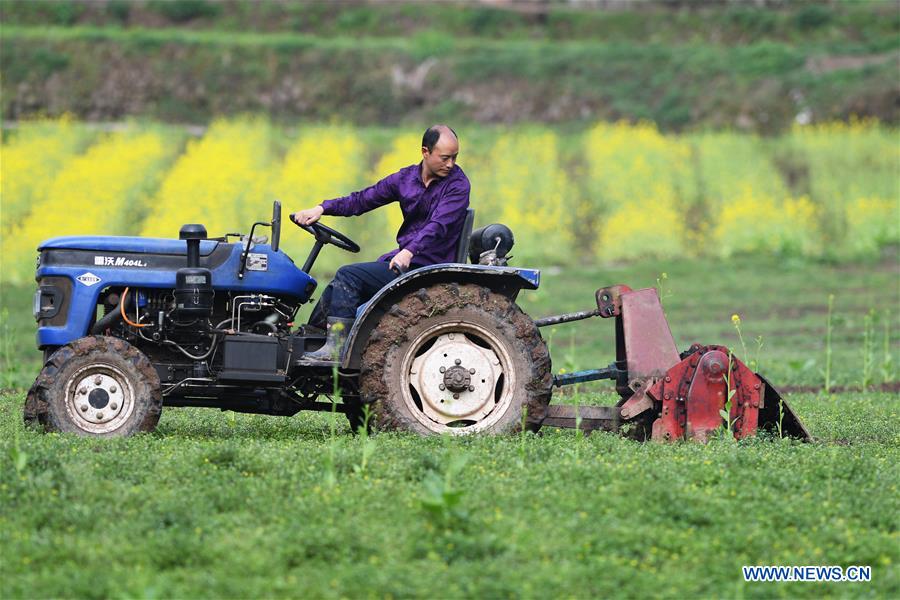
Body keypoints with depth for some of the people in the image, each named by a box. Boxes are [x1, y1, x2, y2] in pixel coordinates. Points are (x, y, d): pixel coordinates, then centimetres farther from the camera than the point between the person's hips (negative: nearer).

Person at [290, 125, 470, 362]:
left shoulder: (457, 184, -11)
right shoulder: (407, 178, 9)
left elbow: (439, 225, -25)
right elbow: (364, 199, 12)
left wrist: (409, 252, -39)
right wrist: (322, 209, -1)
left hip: (426, 267, -7)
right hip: (402, 257, 7)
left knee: (349, 276, -19)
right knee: (339, 287, -2)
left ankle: (335, 348, -21)